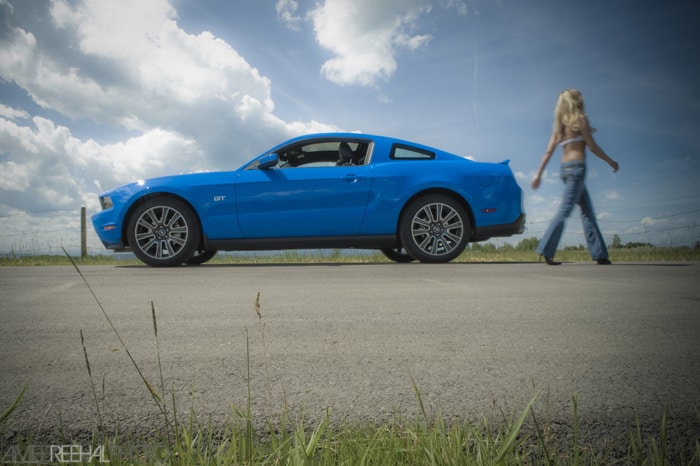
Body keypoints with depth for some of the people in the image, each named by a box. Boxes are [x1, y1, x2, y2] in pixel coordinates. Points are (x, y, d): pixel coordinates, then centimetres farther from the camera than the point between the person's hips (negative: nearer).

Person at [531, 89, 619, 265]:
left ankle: (599, 253, 12)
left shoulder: (559, 124, 15)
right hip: (577, 166, -8)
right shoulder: (580, 118, -3)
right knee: (565, 210, -11)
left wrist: (538, 174, 8)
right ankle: (546, 250, -16)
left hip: (565, 168, 8)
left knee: (587, 210, 10)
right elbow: (592, 147, -5)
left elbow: (549, 152, 10)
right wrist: (611, 162, 5)